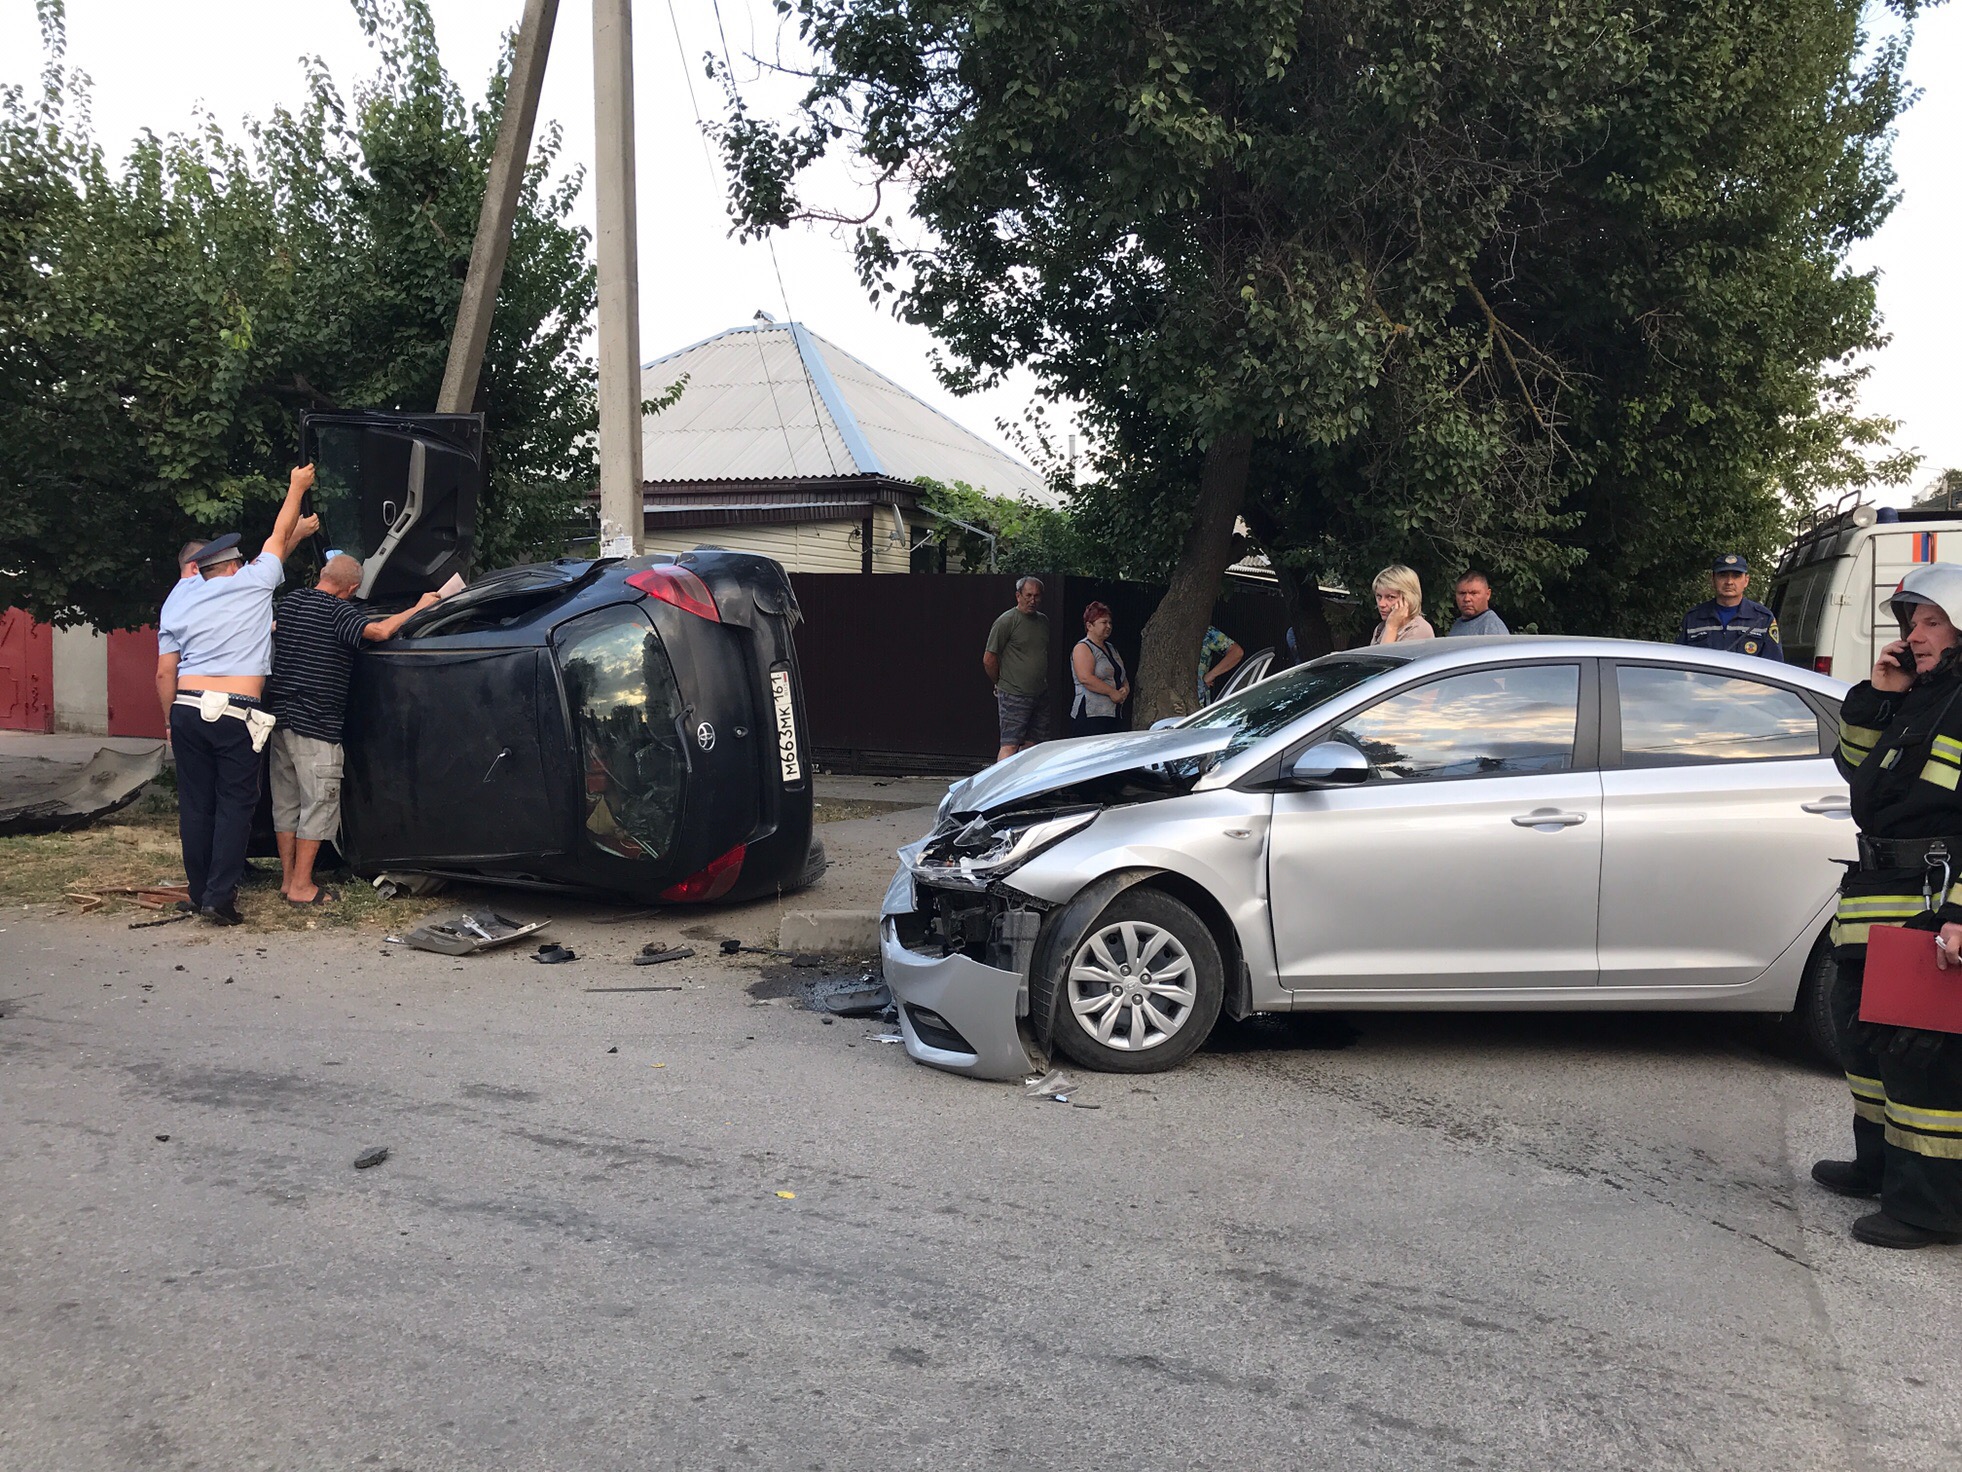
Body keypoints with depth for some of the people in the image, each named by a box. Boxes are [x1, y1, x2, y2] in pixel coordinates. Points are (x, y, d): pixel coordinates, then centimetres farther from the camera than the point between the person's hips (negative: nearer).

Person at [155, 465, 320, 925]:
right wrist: (297, 487, 31)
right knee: (234, 804, -1)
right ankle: (219, 896, -7)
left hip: (188, 710, 5)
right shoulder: (251, 582, 2)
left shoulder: (179, 600, 13)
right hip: (235, 715, -5)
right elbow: (278, 537, 18)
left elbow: (165, 673, 10)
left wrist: (172, 721, 19)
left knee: (195, 804, 10)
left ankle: (200, 892, 16)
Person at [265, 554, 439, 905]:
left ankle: (288, 878, 21)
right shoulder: (336, 610, -11)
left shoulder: (289, 603, 14)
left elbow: (272, 629, 35)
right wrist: (419, 607, -14)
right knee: (320, 803, -3)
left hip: (280, 716, 9)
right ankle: (301, 886, -3)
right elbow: (379, 631, -24)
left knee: (285, 801, 14)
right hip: (315, 724, -9)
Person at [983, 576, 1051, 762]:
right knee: (1010, 745, -11)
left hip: (1040, 696, 7)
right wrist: (1001, 684, 3)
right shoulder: (1007, 621, -8)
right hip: (1014, 696, -7)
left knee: (1031, 745, 7)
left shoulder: (1043, 621, 14)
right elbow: (989, 659, -7)